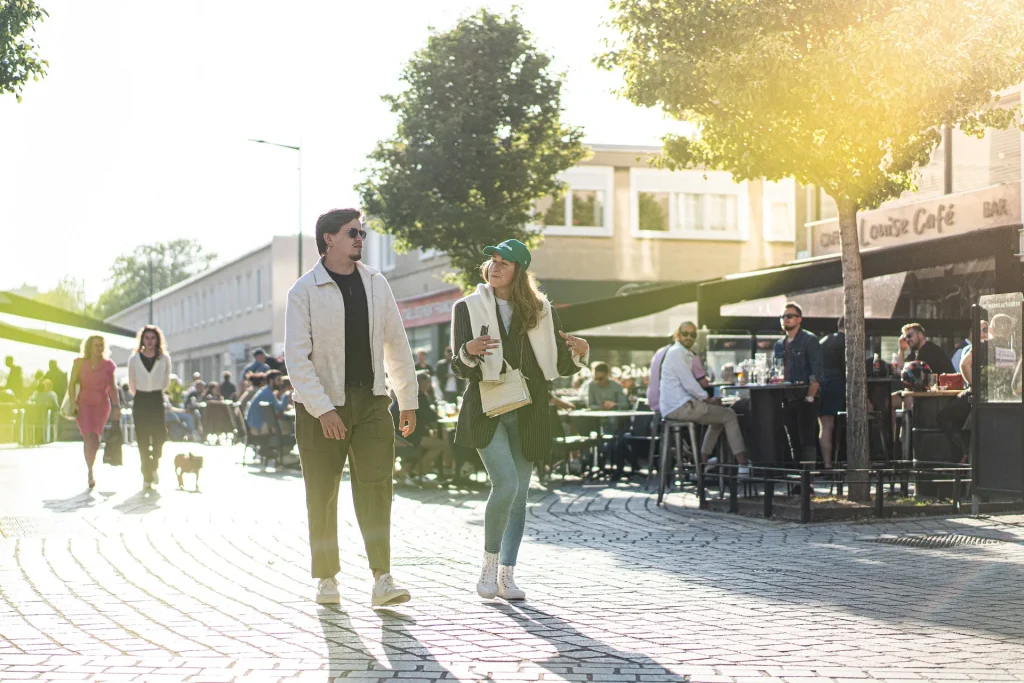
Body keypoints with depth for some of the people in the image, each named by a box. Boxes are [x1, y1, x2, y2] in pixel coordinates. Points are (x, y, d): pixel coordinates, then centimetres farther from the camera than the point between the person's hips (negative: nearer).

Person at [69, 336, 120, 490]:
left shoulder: (108, 364, 3)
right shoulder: (80, 363, 1)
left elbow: (113, 387, 5)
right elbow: (72, 383, 0)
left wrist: (116, 406, 0)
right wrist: (72, 401, -11)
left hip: (102, 403, 1)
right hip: (84, 403, -1)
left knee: (95, 437, 4)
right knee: (88, 437, -10)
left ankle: (90, 469, 25)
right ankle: (91, 473, -11)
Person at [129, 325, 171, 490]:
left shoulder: (164, 359, 1)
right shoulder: (134, 359, 0)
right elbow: (131, 384, 10)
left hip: (157, 400, 0)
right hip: (140, 401, 0)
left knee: (159, 437, -7)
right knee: (143, 440, -2)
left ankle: (154, 466, 20)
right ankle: (147, 476, 4)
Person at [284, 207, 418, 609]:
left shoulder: (375, 284, 9)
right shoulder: (305, 291, -5)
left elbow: (396, 345, 14)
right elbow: (297, 357, -11)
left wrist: (408, 399, 13)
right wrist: (322, 409, -18)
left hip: (371, 399, 3)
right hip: (321, 405, -3)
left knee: (376, 485, -9)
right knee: (322, 495, 4)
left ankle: (382, 580, -12)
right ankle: (326, 579, 17)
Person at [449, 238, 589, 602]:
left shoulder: (541, 311, 8)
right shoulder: (468, 308, 2)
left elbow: (560, 367, 9)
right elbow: (459, 369, -3)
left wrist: (579, 353, -12)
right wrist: (469, 351, -26)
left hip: (527, 414, 3)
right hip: (486, 410, -3)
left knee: (519, 494, 5)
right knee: (505, 484, -18)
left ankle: (506, 575, 16)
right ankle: (489, 565, 1)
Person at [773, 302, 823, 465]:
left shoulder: (809, 340, -4)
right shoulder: (779, 345, 16)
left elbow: (817, 373, -10)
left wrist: (810, 397, -16)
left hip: (805, 400, -6)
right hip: (787, 401, 6)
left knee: (807, 440, -10)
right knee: (794, 441, 8)